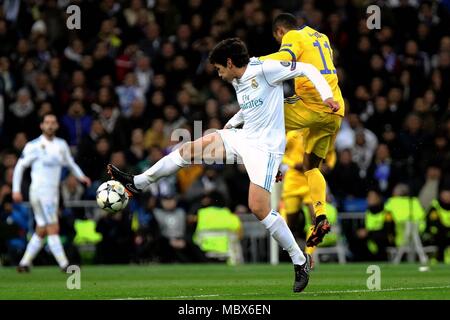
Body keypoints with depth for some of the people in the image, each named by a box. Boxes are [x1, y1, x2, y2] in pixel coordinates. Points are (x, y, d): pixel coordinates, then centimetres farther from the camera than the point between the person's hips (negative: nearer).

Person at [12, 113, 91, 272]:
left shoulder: (61, 145, 10)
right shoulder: (34, 146, -7)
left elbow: (70, 163, 22)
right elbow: (19, 166, -2)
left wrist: (81, 176, 5)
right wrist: (16, 189, -6)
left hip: (53, 192, 7)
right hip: (40, 192, -7)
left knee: (41, 232, 10)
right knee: (53, 230, -12)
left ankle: (24, 263, 18)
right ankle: (64, 264, -14)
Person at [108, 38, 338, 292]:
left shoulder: (265, 70, -15)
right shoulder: (237, 83, 12)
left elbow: (307, 69, -14)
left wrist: (326, 94, -24)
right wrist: (230, 124, 26)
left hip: (265, 146, -9)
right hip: (241, 138, 9)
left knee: (259, 208, -17)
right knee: (188, 151, 6)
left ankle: (300, 260, -4)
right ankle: (137, 183, 21)